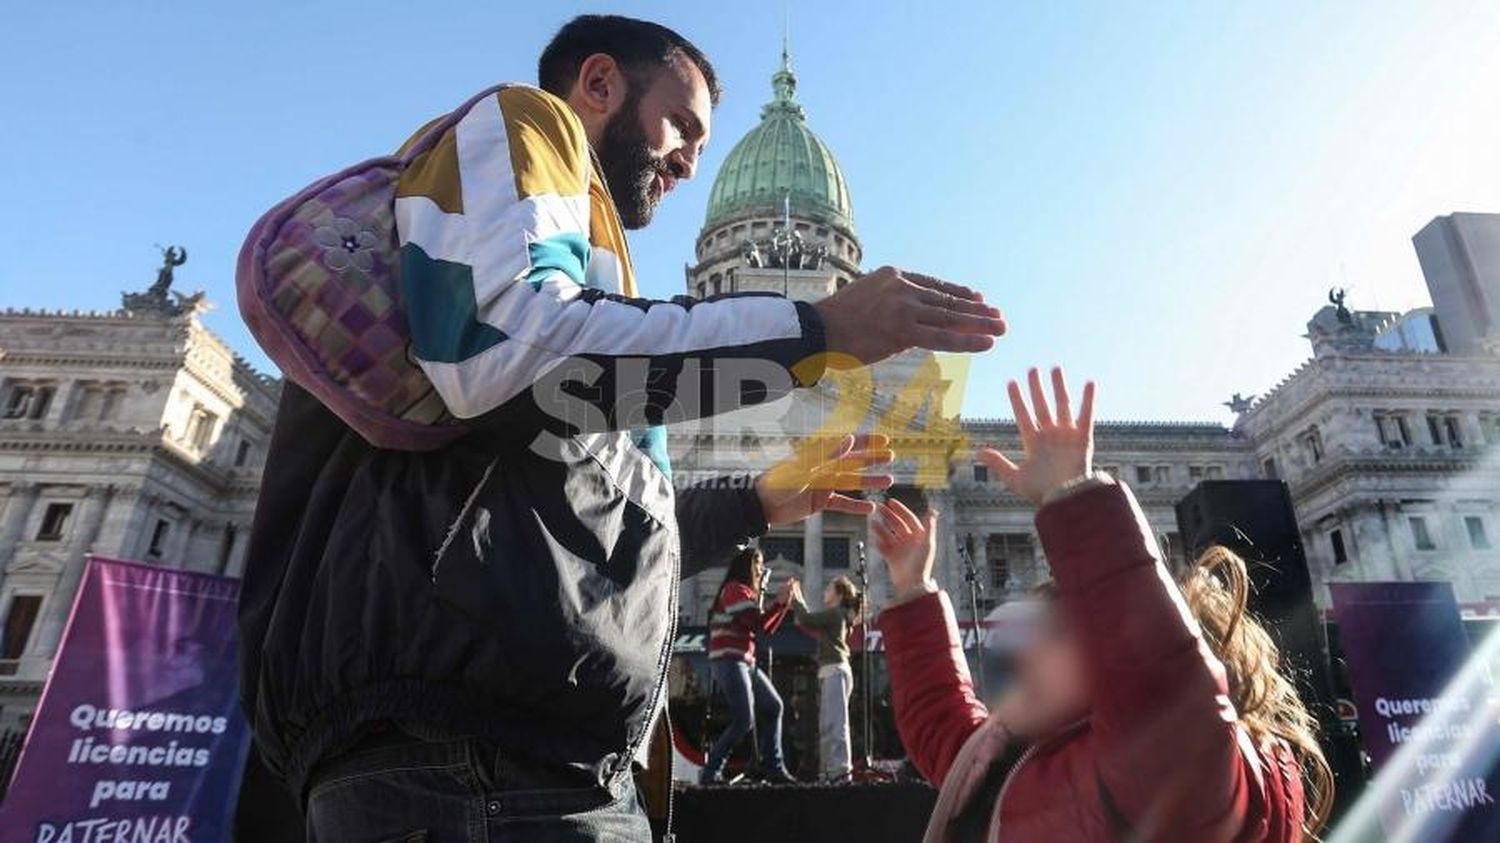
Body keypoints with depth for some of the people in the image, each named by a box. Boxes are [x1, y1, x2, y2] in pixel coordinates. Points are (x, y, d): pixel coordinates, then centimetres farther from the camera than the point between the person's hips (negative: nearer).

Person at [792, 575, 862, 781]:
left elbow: (806, 620, -15)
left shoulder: (835, 613, -9)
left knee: (834, 722, -11)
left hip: (835, 670, -10)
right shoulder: (838, 615, 20)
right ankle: (830, 769, 16)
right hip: (832, 671, 10)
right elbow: (813, 626, 22)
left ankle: (840, 769, -12)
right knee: (827, 725, 12)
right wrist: (797, 603, 19)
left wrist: (796, 599, 0)